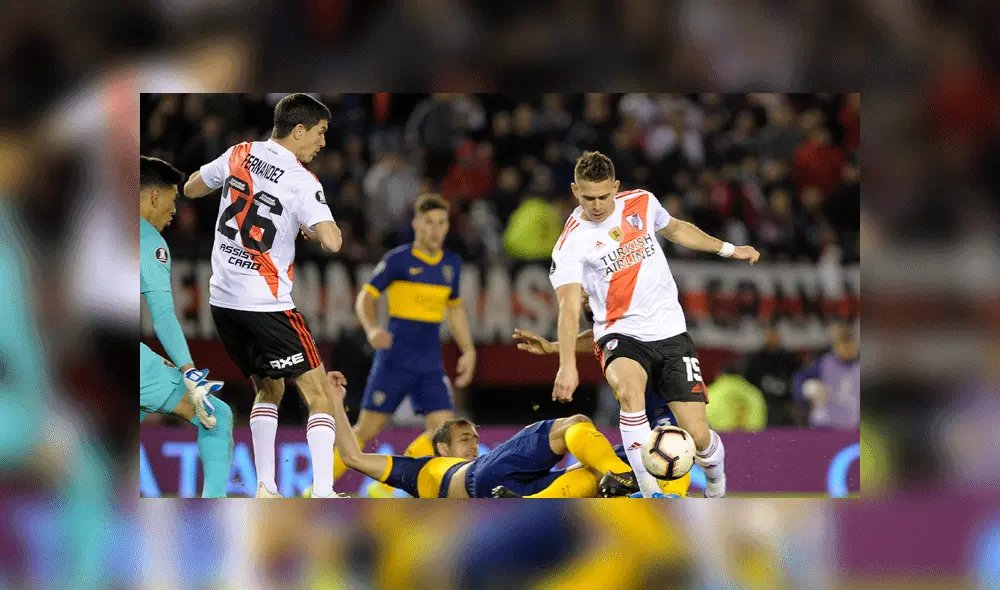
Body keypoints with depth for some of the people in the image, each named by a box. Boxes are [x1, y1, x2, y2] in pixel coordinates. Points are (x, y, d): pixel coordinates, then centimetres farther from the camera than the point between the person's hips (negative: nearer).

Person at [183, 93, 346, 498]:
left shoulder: (240, 155, 4)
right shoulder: (301, 182, -14)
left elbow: (191, 189, 19)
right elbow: (331, 241, -24)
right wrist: (312, 230, -2)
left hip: (222, 298, 7)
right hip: (266, 304, -7)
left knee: (268, 389, 23)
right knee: (318, 394, -2)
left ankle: (265, 488, 16)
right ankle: (322, 493, -15)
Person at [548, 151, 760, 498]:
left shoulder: (641, 203, 2)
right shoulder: (572, 242, -11)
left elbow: (675, 229, 25)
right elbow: (569, 306, -21)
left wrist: (728, 249, 26)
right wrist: (567, 364, -33)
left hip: (670, 330, 3)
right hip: (621, 336, -3)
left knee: (698, 436, -7)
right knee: (629, 386, -39)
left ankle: (716, 482, 30)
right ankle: (650, 492, -35)